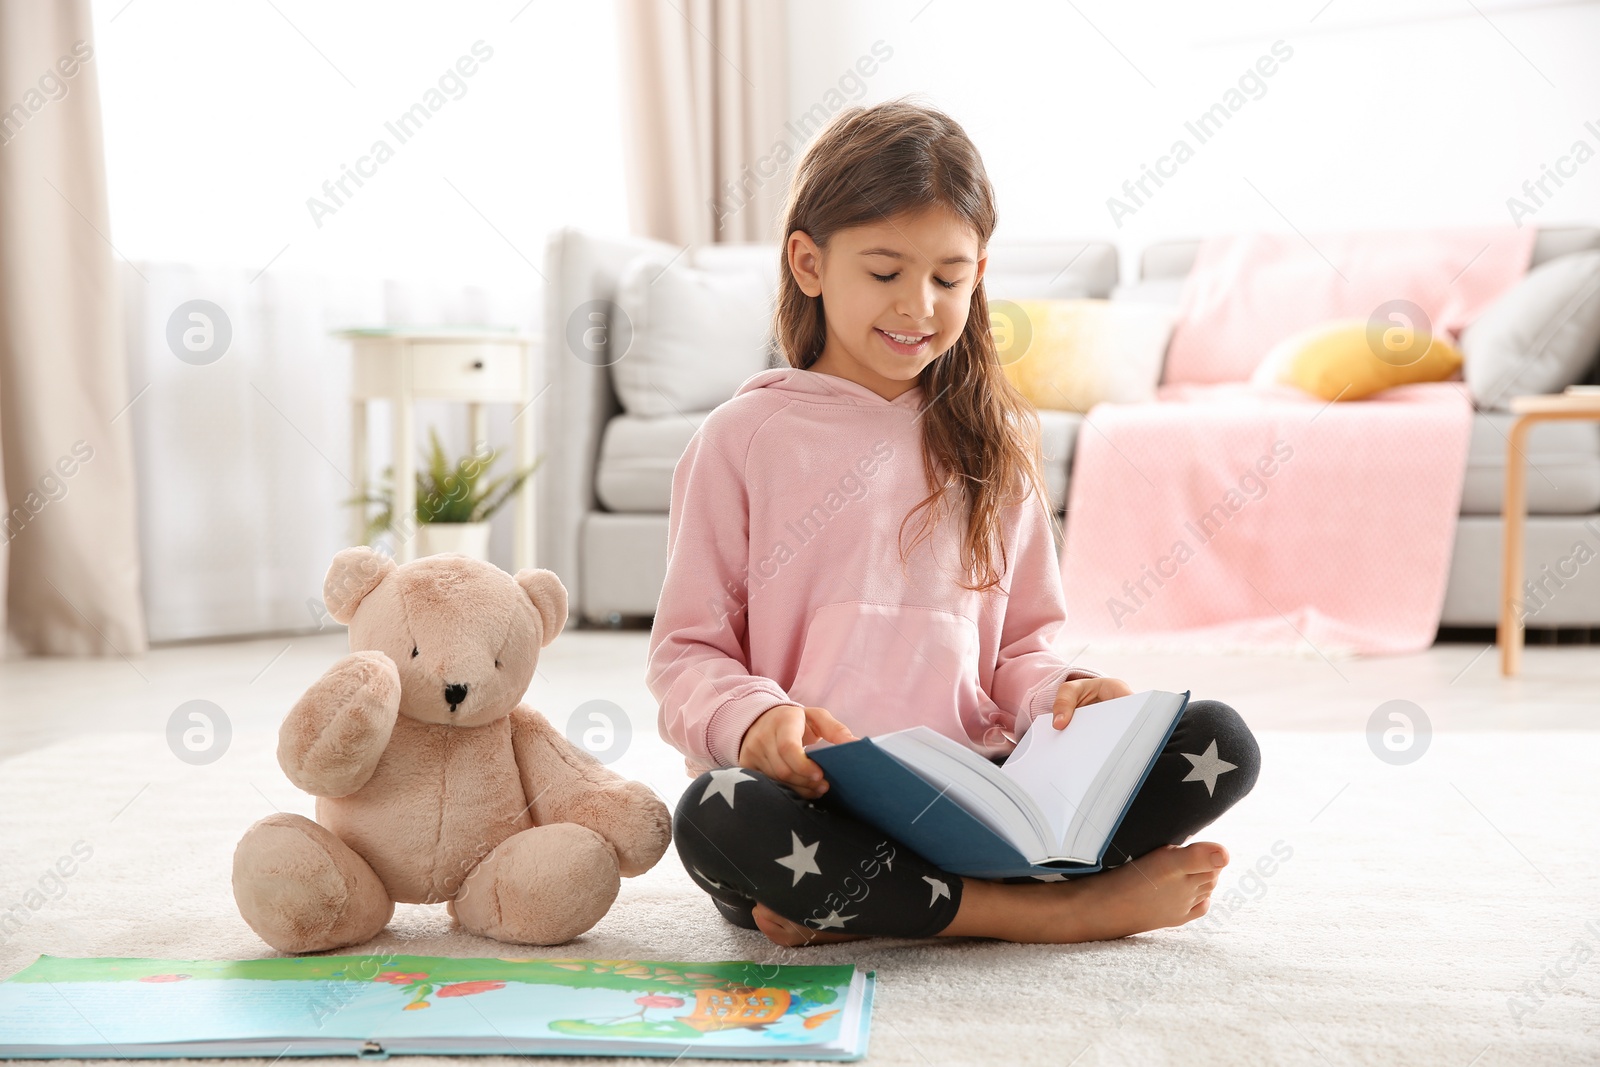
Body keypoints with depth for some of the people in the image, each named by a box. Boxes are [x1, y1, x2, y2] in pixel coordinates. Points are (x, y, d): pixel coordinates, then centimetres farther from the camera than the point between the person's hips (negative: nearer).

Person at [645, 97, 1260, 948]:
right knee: (716, 815, -38)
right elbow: (687, 652, 3)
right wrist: (753, 719, -19)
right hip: (815, 798, -4)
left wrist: (1065, 691, -5)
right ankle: (1058, 909, -23)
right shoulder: (744, 438, 5)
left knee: (1220, 741, -16)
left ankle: (846, 907, -23)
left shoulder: (994, 441, 16)